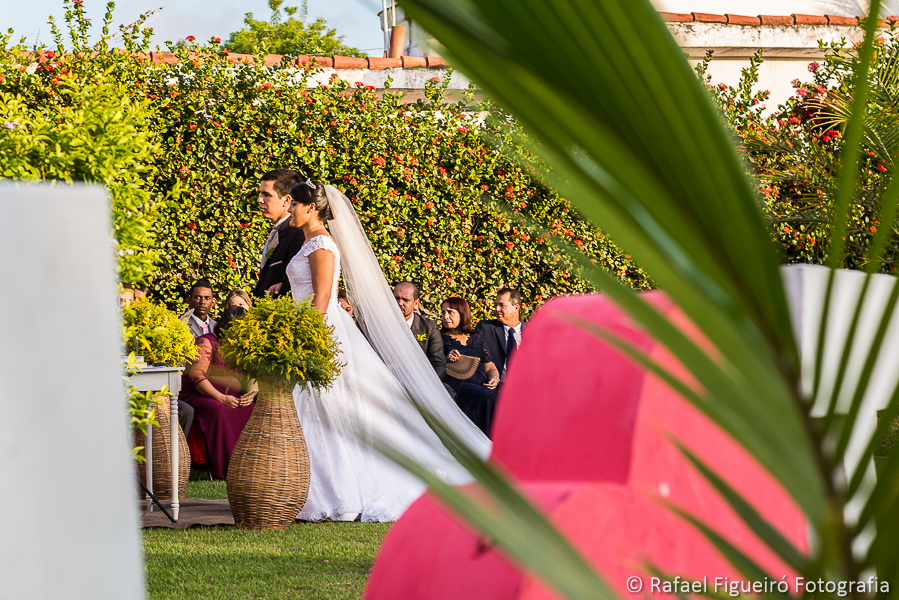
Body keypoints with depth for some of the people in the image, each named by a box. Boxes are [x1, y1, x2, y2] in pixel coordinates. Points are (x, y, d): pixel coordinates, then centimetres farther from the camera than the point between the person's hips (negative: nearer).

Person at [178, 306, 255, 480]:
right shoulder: (207, 342, -2)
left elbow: (251, 377, 18)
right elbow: (196, 375, -12)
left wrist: (250, 394, -7)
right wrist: (221, 398, -23)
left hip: (232, 399, 6)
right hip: (197, 396, -6)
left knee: (252, 411, -24)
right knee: (218, 412, -38)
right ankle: (223, 472, -37)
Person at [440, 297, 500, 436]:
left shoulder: (476, 338, 25)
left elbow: (490, 367, 21)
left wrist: (494, 378, 0)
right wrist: (446, 359, -9)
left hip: (482, 384, 3)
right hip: (456, 385, -3)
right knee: (485, 397, -33)